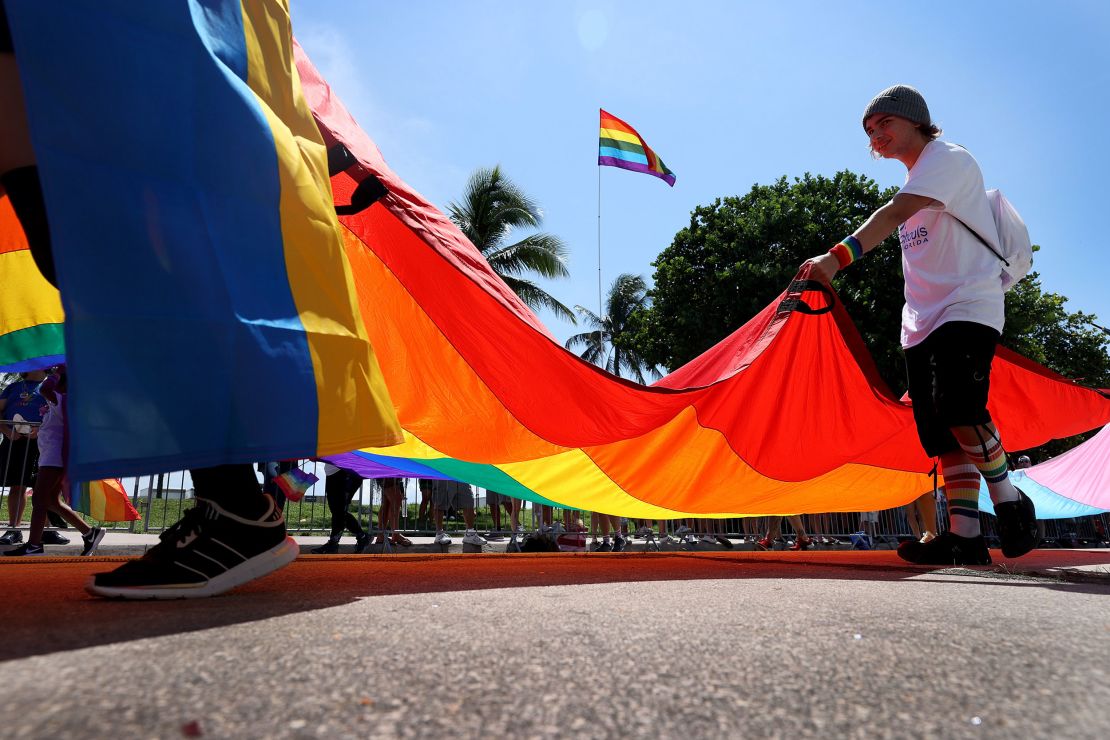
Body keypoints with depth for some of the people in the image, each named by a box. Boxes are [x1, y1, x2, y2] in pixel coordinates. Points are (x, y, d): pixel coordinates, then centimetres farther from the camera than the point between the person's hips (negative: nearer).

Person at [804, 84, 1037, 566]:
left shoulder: (950, 160, -4)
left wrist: (839, 256, -38)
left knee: (960, 409, -24)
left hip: (968, 308, -8)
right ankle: (964, 537, -1)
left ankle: (1010, 503, -3)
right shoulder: (915, 182, 23)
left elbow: (895, 212, -23)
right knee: (943, 434, -1)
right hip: (923, 322, 8)